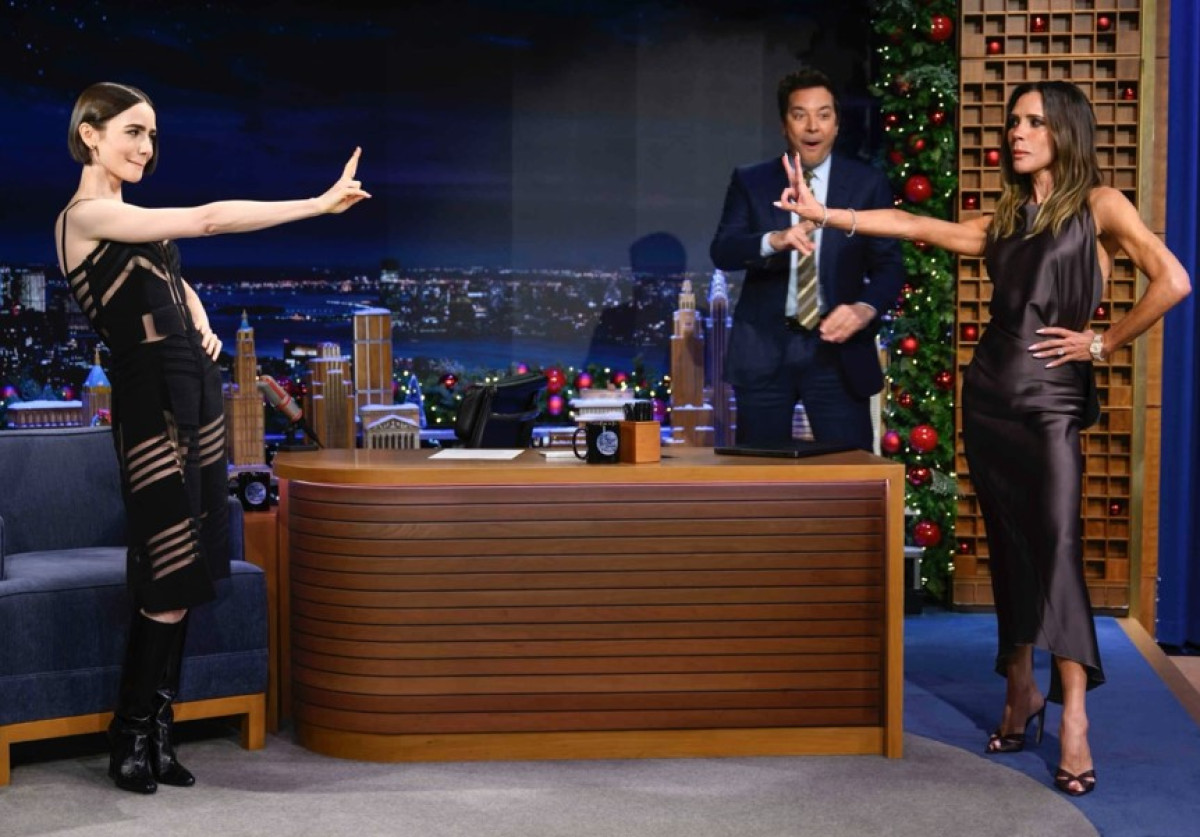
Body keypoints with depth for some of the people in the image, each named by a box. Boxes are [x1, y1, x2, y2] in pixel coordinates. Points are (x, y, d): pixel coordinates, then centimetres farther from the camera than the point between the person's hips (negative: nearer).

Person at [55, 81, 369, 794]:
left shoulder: (133, 218, 17)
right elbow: (205, 220, -19)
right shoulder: (87, 215, -10)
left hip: (197, 389, 9)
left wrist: (202, 329, 8)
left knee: (187, 576, 5)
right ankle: (132, 738, 3)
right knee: (170, 580, -9)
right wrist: (319, 204, -21)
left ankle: (157, 735, 11)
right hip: (152, 398, -9)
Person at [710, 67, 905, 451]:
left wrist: (865, 308, -20)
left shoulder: (867, 184, 5)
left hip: (837, 347, -1)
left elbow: (889, 264, 2)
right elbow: (721, 250, -6)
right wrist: (773, 240, -27)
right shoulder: (751, 181, 7)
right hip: (764, 348, 1)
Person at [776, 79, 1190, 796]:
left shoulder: (1099, 206, -2)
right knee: (1010, 549, 8)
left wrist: (1104, 344, -9)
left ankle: (1074, 720, -14)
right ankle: (1022, 692, 18)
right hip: (989, 394, 5)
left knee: (1058, 548, -14)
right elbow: (912, 226, 10)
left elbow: (1173, 281, -14)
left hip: (1053, 400, -5)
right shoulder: (1004, 222, 14)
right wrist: (824, 214, 4)